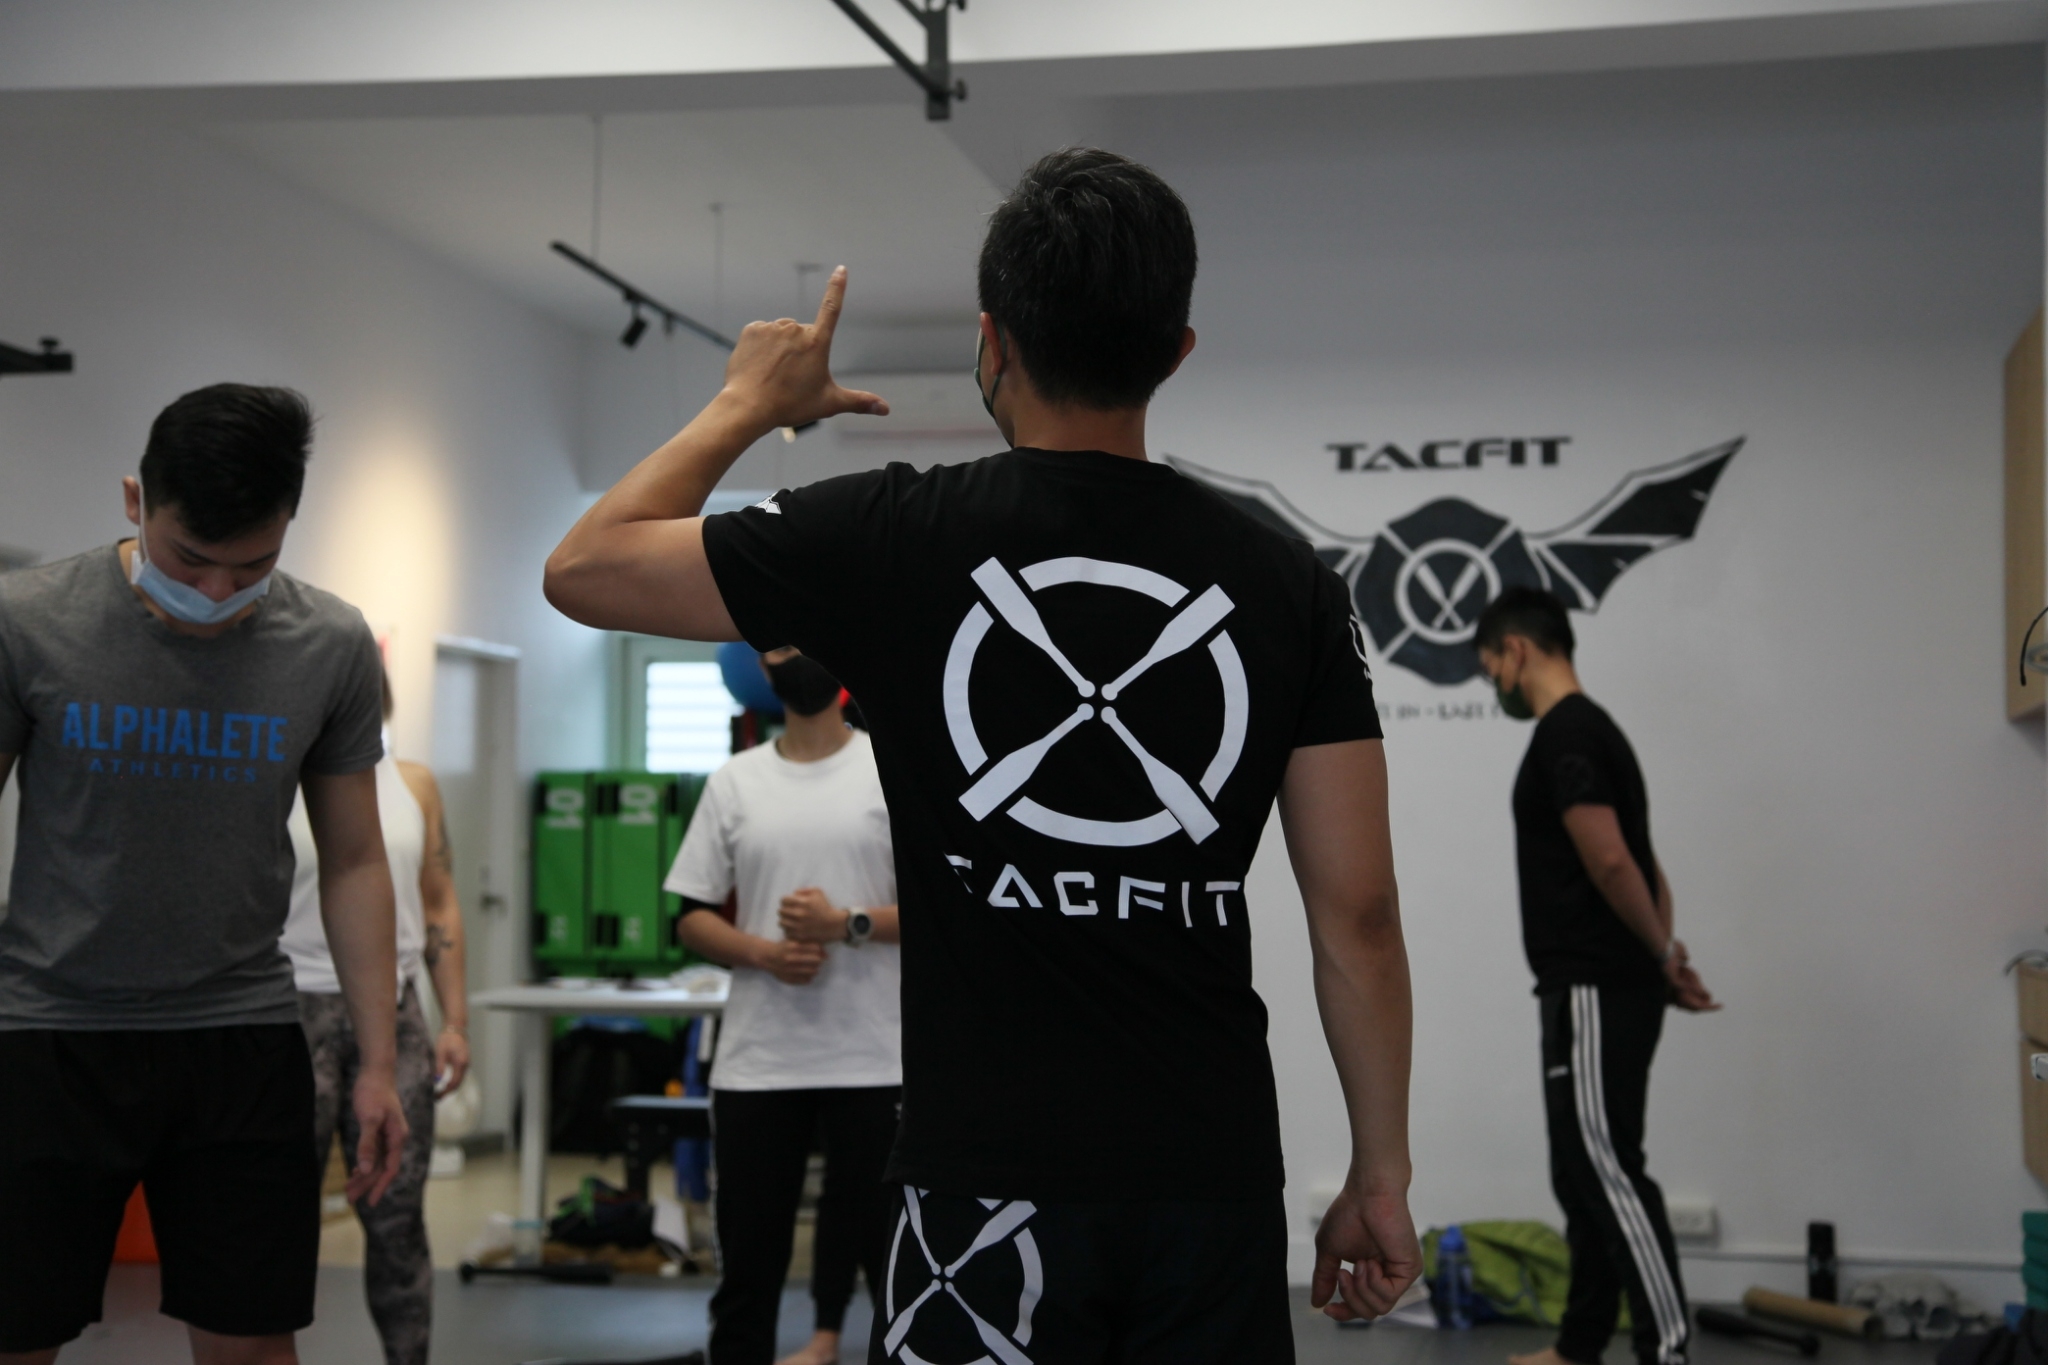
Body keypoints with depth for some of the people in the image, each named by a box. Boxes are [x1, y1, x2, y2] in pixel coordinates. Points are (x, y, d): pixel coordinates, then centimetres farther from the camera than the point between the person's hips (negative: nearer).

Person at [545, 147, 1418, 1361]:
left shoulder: (894, 538, -5)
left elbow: (586, 568, 6)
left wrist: (749, 404, 19)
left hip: (993, 1181, -2)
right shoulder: (1289, 582, 1)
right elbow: (1359, 918, 1)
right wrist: (1381, 1178, 11)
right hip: (1217, 1182, 3)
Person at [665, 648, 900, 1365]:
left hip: (875, 1059, -2)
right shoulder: (733, 781, 9)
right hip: (754, 1060, 3)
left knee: (882, 1237, 5)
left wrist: (847, 924, -17)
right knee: (747, 1245, 9)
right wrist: (764, 953, -10)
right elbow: (692, 917, 9)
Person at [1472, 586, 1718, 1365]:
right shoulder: (1587, 731, 20)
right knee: (1583, 1173, 16)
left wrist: (1661, 956, -11)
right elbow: (1642, 870, 22)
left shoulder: (1565, 736, -16)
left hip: (1594, 993, -11)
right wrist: (1661, 963, 13)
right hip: (1602, 989, 11)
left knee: (1608, 1171, -13)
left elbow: (1611, 863, -24)